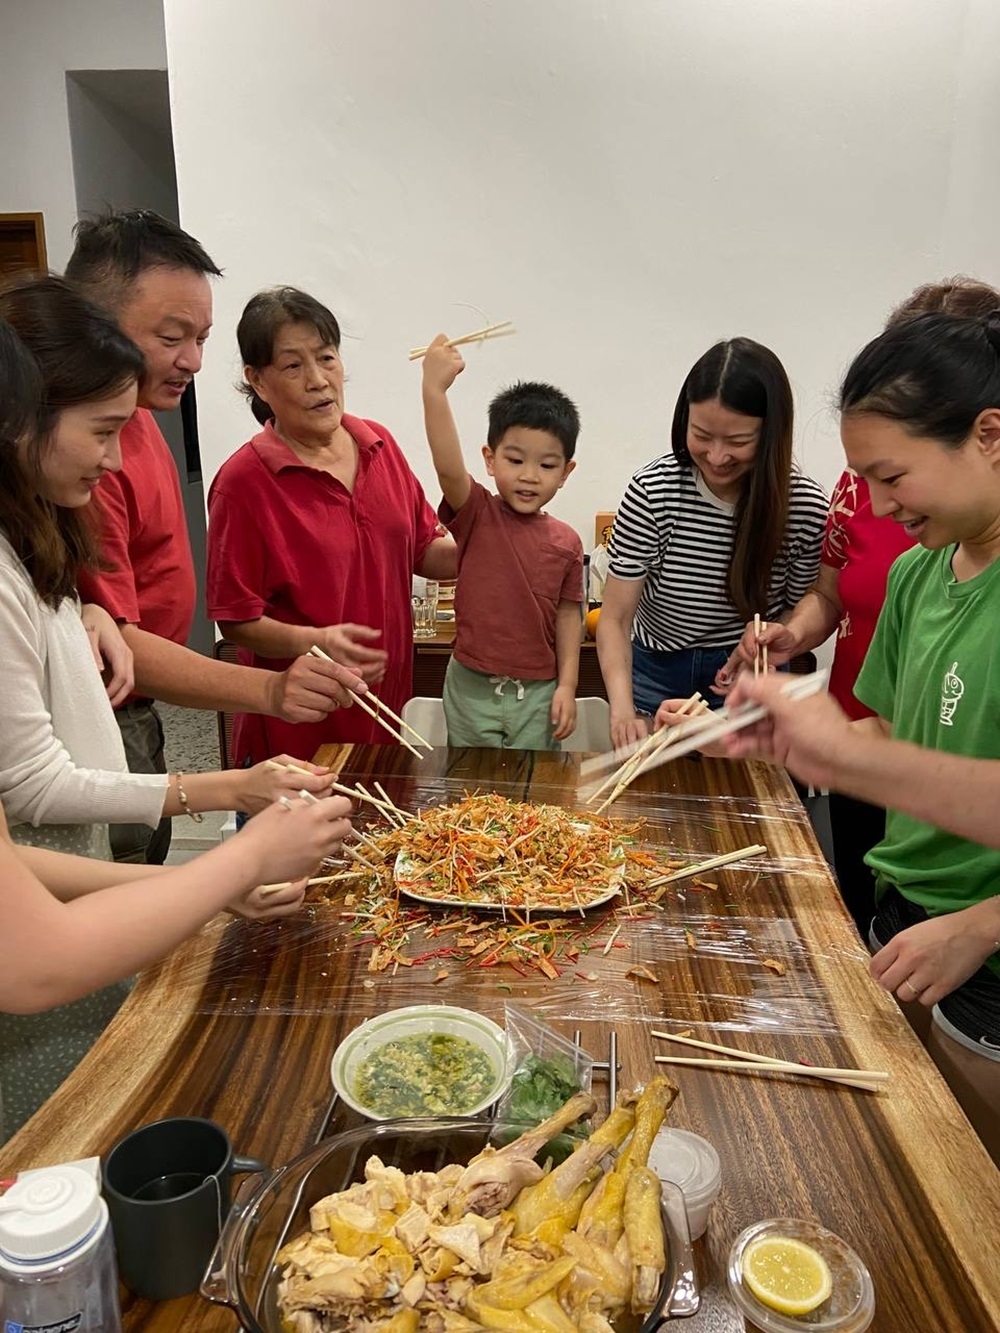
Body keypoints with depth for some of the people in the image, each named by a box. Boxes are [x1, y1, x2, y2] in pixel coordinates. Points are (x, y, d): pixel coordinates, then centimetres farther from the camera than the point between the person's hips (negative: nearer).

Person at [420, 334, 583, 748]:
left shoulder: (566, 542, -3)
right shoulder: (476, 515, -10)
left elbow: (567, 615, 3)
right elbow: (448, 467, -28)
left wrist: (567, 685, -1)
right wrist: (434, 390, -39)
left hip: (539, 693, 2)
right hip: (472, 688, -1)